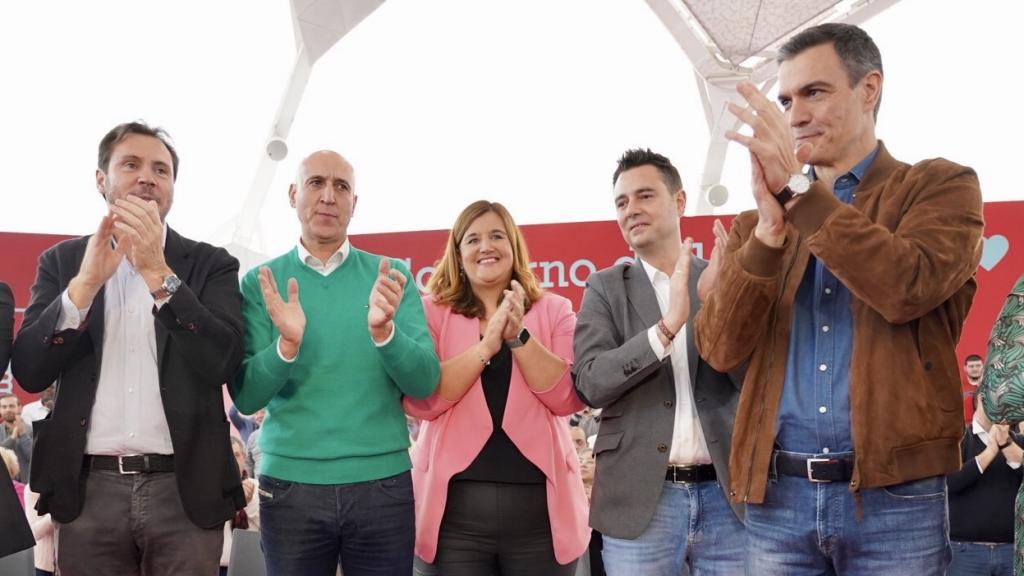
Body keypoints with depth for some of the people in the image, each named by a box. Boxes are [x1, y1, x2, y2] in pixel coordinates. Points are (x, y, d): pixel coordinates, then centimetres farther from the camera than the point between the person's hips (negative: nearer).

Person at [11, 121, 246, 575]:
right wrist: (86, 281, -13)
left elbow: (223, 362, -9)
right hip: (89, 489, 1)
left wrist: (158, 272, -16)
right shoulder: (62, 261, 9)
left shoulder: (211, 264, 4)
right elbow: (29, 371, -1)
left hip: (185, 488, -1)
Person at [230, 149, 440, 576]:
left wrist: (384, 331, -23)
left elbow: (424, 382, -5)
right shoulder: (261, 282, 1)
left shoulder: (391, 275, 2)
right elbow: (246, 398, -4)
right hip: (290, 483, 0)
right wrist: (287, 344, -22)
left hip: (382, 483, 1)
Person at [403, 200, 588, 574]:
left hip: (540, 504, 1)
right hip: (455, 506, -1)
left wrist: (519, 336, -13)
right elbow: (420, 401, -8)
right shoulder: (432, 311, 4)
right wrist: (486, 345, -15)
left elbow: (568, 398, -4)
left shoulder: (554, 310, 8)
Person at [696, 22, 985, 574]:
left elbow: (907, 290, -16)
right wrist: (769, 227, -12)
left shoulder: (941, 186, 4)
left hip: (894, 495, -2)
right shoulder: (757, 223, 12)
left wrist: (799, 187, -15)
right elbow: (719, 349, -2)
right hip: (776, 496, 3)